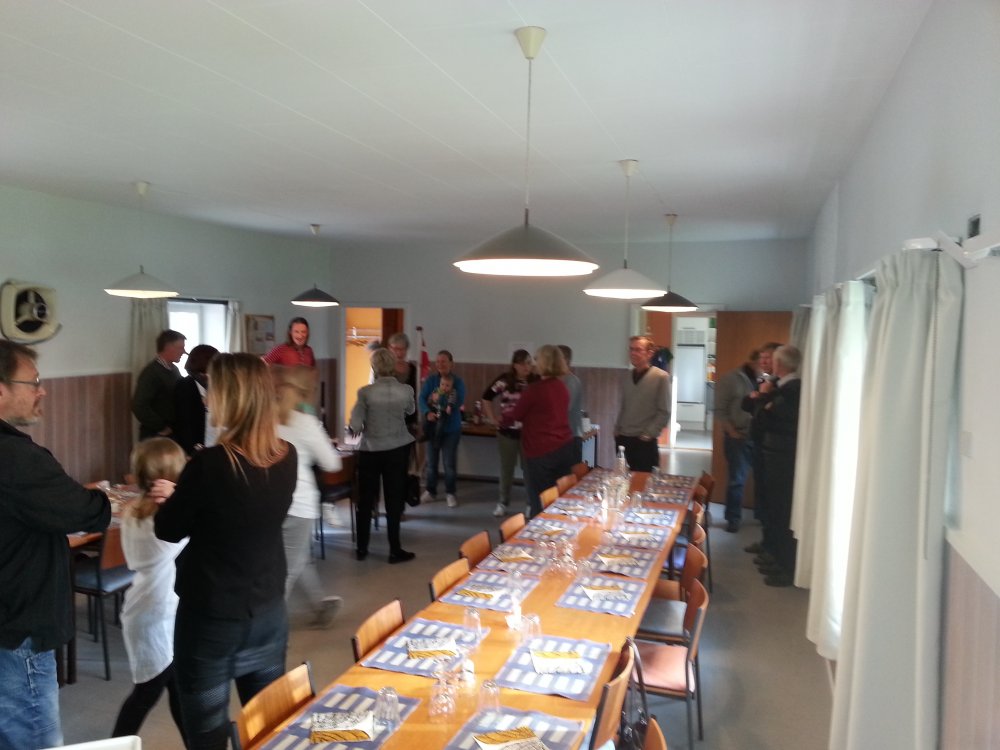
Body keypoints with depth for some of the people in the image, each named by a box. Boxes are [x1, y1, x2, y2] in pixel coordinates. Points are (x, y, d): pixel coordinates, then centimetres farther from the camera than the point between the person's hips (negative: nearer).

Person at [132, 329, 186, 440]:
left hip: (173, 435, 7)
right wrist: (161, 428, -14)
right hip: (155, 437, -7)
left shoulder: (174, 370, 11)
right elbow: (139, 406, -22)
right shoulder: (151, 372, -14)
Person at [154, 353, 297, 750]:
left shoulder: (209, 464, -22)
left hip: (210, 615, -5)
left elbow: (168, 530, -7)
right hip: (268, 609, 5)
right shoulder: (288, 458, -6)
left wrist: (178, 495, 9)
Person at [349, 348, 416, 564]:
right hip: (397, 450, 1)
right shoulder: (406, 390, -7)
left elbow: (355, 426, -13)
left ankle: (362, 548, 22)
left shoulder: (365, 392, -14)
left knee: (366, 500, 12)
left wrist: (363, 428, 8)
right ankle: (395, 550, 13)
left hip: (370, 451, -1)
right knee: (394, 499, 8)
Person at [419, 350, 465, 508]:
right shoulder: (430, 381, 1)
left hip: (451, 427, -2)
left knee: (449, 462, 2)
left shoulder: (458, 382, -3)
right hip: (433, 426, 2)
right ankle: (430, 491, 25)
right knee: (431, 461, 10)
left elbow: (459, 402, -16)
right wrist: (427, 413, -30)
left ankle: (450, 493, 17)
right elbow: (422, 399, -11)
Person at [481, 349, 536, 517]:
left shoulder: (536, 382, -8)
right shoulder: (504, 380, -5)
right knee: (506, 469, 13)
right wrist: (492, 418, 4)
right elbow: (486, 397, 6)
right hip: (507, 432, 1)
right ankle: (503, 503, 28)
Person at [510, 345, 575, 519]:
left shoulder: (534, 390, -15)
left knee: (540, 504, 3)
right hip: (564, 448, 7)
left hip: (541, 452, -7)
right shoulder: (563, 389, 6)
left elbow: (516, 416, 0)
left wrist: (506, 411, 22)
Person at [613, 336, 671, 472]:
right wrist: (617, 430, 7)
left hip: (645, 443, -5)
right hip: (623, 439, 5)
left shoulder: (661, 377, -9)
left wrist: (648, 434, -13)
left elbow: (664, 412, -9)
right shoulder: (626, 377, 9)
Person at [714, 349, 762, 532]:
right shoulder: (730, 379, -2)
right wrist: (731, 431, -8)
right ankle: (733, 519, 16)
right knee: (736, 479, 4)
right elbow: (720, 409, -2)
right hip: (738, 436, -3)